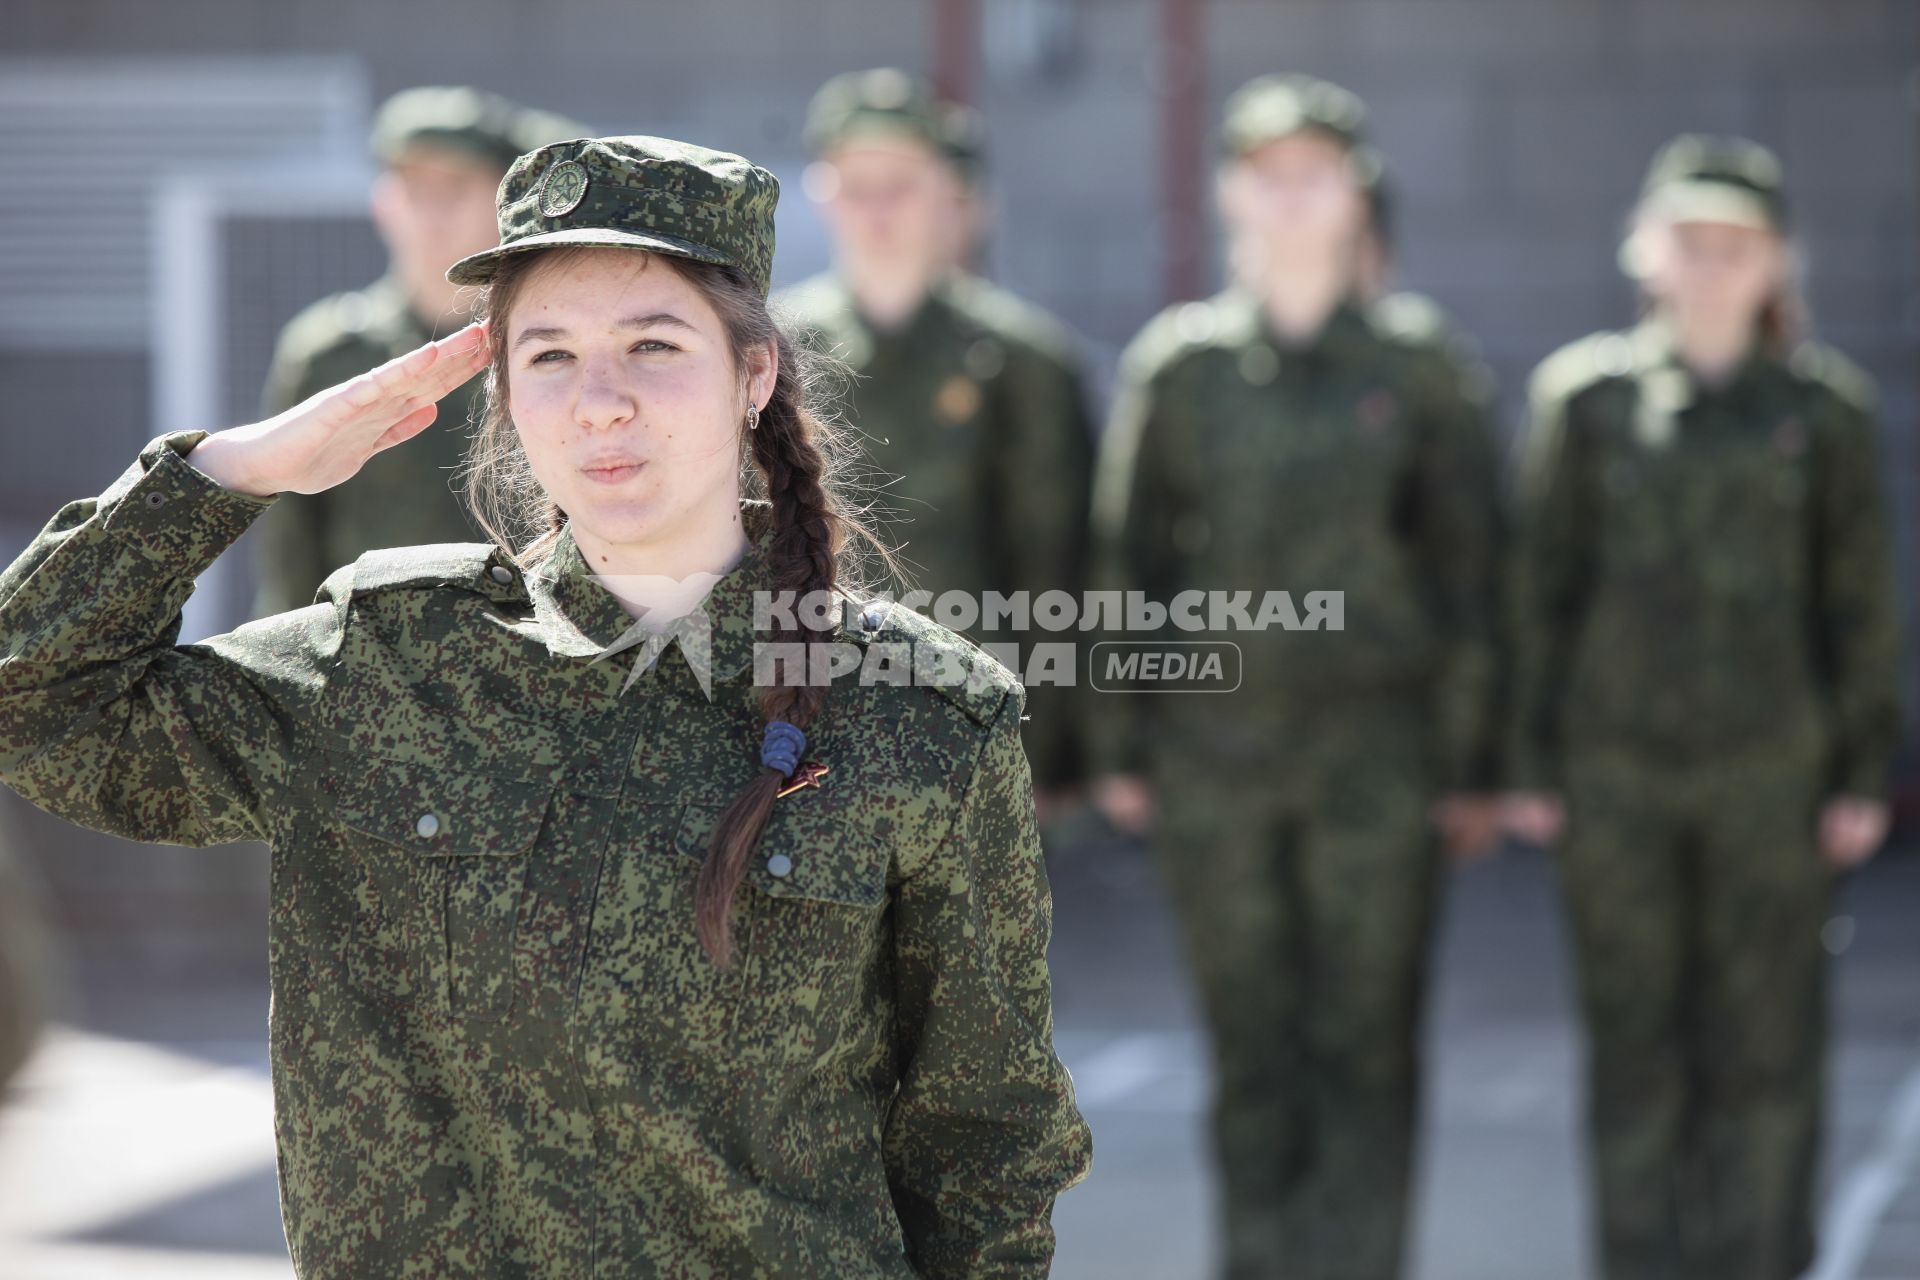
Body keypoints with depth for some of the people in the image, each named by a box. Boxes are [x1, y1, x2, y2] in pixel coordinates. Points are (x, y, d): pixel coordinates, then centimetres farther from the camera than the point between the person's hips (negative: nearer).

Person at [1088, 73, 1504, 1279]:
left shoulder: (1416, 372, 2)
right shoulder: (1177, 365, 5)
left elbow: (1472, 571, 3)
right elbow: (1131, 559, 8)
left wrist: (1473, 766, -1)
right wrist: (1122, 748, 4)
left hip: (1374, 742, -1)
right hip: (1214, 745, 1)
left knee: (1367, 1044, -2)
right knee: (1250, 1045, 6)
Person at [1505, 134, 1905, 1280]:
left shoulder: (1826, 409, 1)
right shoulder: (1587, 397, 2)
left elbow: (1861, 601, 3)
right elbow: (1546, 586, 5)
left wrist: (1865, 775, -1)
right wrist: (1535, 765, 2)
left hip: (1770, 766, -1)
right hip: (1620, 767, 1)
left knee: (1765, 1048, 1)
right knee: (1635, 1045, 4)